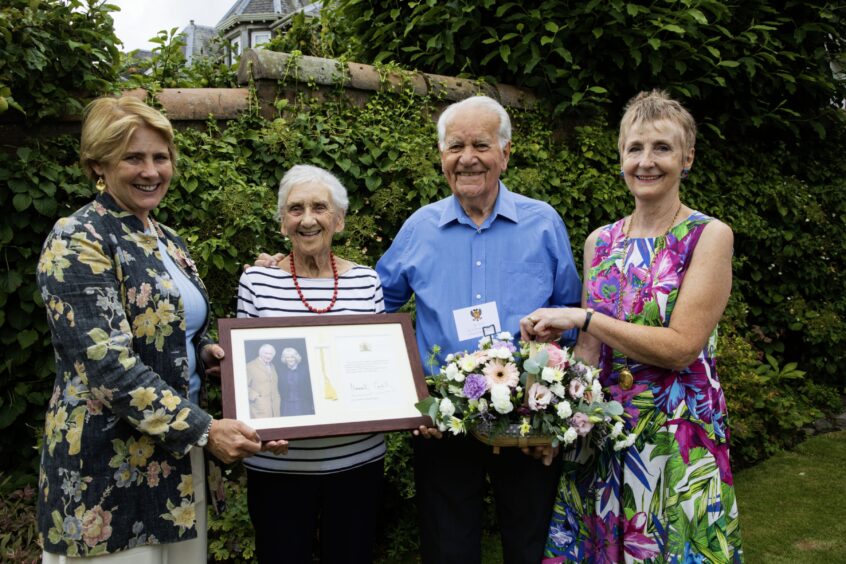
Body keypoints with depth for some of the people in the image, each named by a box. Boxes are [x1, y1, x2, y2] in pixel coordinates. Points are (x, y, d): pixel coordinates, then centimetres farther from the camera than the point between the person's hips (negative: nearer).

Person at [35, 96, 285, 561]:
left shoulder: (167, 241, 10)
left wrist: (204, 353, -1)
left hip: (176, 452, 8)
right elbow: (108, 363, -23)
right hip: (109, 466, -7)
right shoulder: (77, 241, -14)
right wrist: (204, 430, -24)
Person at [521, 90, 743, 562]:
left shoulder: (709, 236, -7)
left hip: (679, 434, -4)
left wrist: (582, 317, -17)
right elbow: (590, 352, 8)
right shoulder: (600, 242, 6)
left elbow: (682, 346, -16)